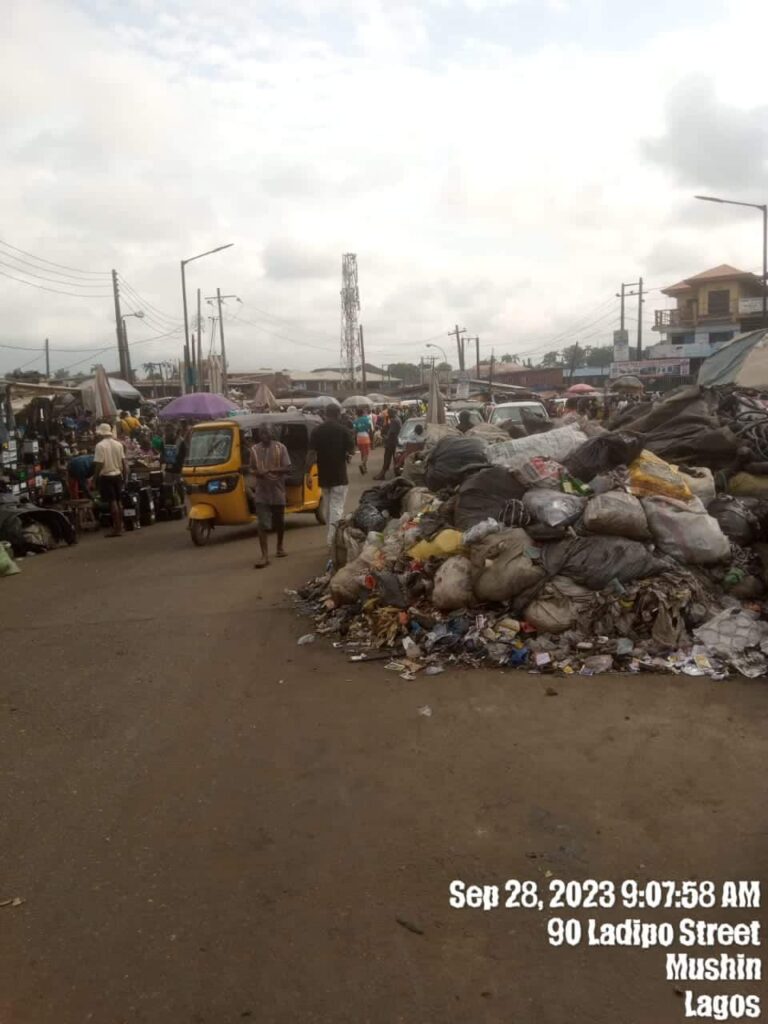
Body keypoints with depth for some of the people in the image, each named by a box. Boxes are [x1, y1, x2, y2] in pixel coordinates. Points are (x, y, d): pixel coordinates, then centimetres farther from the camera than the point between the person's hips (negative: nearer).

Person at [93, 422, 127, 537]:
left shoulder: (100, 446, -13)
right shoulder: (118, 444, 6)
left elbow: (99, 464, -16)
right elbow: (123, 462, 8)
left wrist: (94, 478, -7)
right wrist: (125, 476, 17)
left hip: (106, 476, -6)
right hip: (117, 475, 6)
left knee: (112, 502, -5)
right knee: (118, 501, 14)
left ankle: (117, 529, -5)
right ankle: (120, 526, 20)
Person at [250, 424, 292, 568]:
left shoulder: (280, 448, -6)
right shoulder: (254, 450, 2)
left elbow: (287, 468, -9)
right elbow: (252, 469, 13)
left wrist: (271, 470, -23)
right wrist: (257, 472, -11)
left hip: (277, 491, -1)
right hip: (261, 493, 1)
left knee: (279, 522, 15)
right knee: (262, 525, -7)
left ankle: (280, 546, 39)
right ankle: (265, 556, -9)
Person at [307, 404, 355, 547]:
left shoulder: (317, 431, -1)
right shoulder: (343, 430, -7)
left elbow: (311, 453, -5)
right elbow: (351, 450, -2)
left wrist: (308, 473, -2)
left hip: (323, 476, 4)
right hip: (339, 476, -3)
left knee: (328, 507, 18)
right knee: (337, 508, -4)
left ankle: (332, 537, 30)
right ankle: (332, 540, -14)